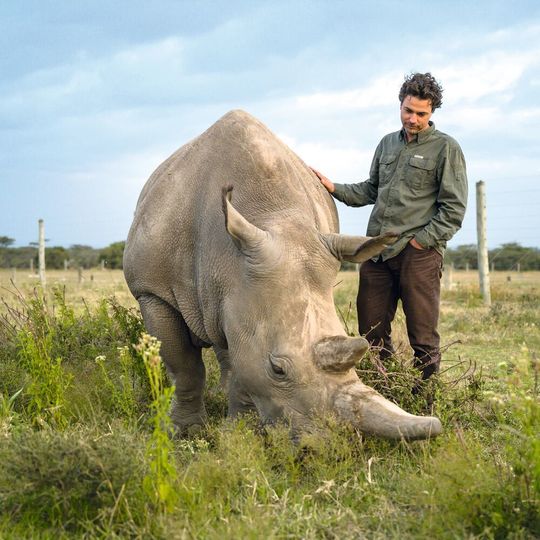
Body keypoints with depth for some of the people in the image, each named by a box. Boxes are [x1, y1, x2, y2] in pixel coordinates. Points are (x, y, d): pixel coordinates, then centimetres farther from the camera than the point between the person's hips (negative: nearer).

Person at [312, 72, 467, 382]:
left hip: (419, 252, -5)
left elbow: (454, 208, -5)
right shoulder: (387, 144, 18)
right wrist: (334, 188, 12)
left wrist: (420, 240, -10)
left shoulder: (446, 148, 0)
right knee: (371, 331, 7)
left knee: (423, 338, -1)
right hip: (377, 250, 6)